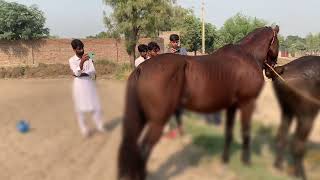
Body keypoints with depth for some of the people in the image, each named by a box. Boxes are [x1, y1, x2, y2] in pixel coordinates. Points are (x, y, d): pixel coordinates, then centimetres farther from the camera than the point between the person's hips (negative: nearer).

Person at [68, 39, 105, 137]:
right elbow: (77, 73, -18)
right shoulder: (72, 60, -2)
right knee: (80, 108, 1)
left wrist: (83, 74, -16)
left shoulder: (88, 58, 7)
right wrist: (82, 62, -33)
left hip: (89, 83, 3)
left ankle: (100, 126, 14)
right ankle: (84, 129, 9)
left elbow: (93, 71, -2)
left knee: (95, 105, 4)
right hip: (79, 84, -3)